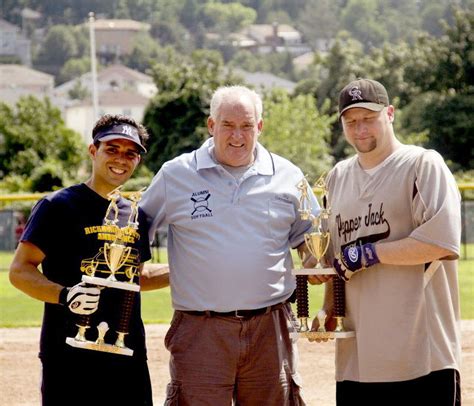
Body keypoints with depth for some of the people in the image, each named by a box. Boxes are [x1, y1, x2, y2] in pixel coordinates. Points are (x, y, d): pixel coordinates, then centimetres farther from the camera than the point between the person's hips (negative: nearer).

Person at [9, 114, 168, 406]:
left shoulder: (136, 216, 16)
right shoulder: (58, 206, -4)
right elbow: (20, 271, -8)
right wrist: (65, 295, -24)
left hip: (129, 359, 6)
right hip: (71, 359, -6)